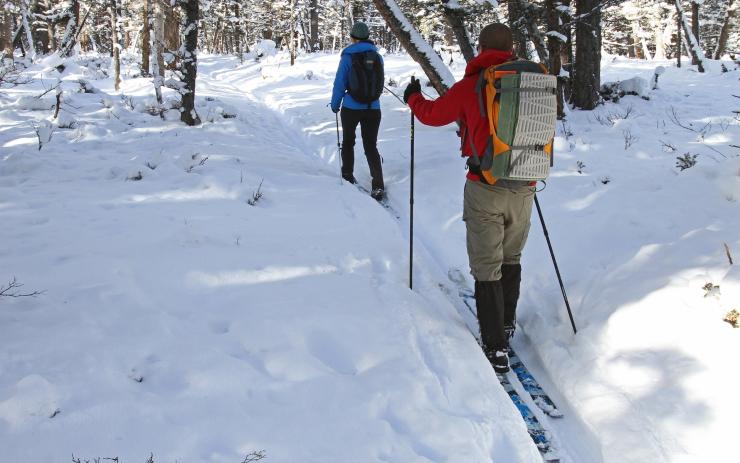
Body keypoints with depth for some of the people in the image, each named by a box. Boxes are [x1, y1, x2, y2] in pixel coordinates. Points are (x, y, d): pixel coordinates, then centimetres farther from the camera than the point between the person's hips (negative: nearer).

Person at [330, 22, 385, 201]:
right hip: (373, 108, 3)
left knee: (348, 142, 19)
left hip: (351, 107, -3)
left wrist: (335, 104, 8)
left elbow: (340, 83, -5)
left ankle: (348, 176, 28)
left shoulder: (348, 56, -8)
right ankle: (378, 186, -8)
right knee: (371, 146, 4)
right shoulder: (377, 56, 4)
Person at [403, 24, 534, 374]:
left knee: (487, 267, 3)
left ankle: (496, 347, 4)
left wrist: (413, 98, 27)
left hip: (486, 188, -4)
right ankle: (506, 324, 37)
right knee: (511, 259, 22)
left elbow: (432, 114, 7)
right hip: (524, 189, 4)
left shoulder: (471, 86, -8)